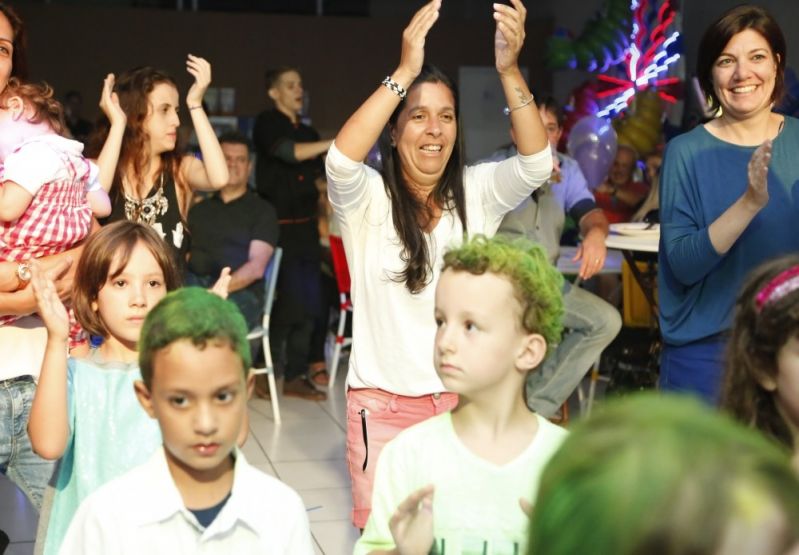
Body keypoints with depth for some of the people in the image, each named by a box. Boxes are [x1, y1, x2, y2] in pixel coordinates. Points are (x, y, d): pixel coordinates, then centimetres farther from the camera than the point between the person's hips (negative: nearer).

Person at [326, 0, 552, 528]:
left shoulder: (476, 193, 0)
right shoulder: (367, 198, -7)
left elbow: (537, 163, -17)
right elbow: (341, 160, -29)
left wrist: (509, 69, -31)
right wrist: (405, 71, -33)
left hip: (464, 398, 2)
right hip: (384, 401, -2)